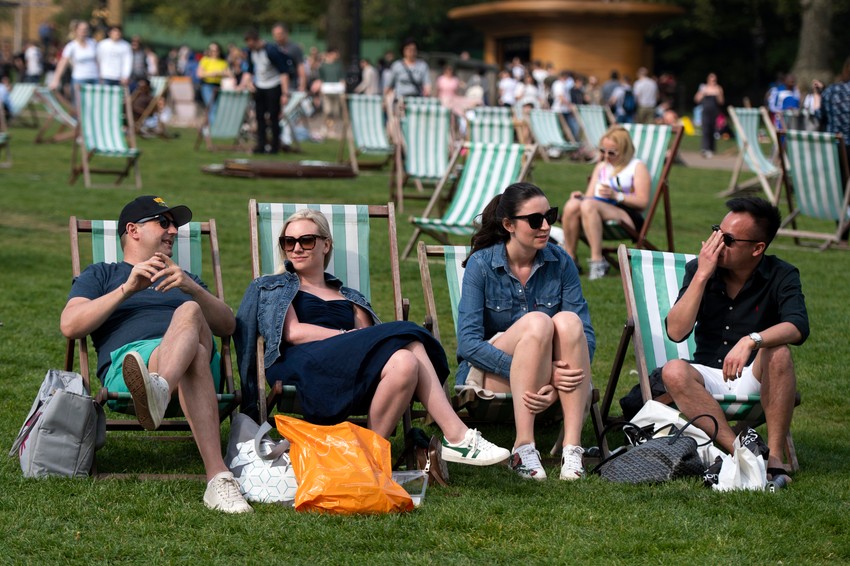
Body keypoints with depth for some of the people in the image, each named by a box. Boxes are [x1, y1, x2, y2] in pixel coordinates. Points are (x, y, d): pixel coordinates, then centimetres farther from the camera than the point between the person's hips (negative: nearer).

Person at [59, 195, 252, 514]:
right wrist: (128, 288, 0)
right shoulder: (100, 275, 31)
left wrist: (191, 288, 1)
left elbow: (227, 326, 21)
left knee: (189, 311, -35)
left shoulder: (185, 279, 42)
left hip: (198, 351, 2)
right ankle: (217, 478, -62)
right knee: (185, 354, -40)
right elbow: (70, 326, 9)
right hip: (127, 357, -2)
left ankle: (158, 391, -71)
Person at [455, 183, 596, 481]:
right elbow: (468, 342, -19)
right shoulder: (481, 264, -9)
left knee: (568, 321, -27)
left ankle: (572, 447, -35)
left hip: (553, 373, 3)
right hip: (489, 375, -3)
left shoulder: (560, 262, -2)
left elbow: (586, 335, -8)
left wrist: (555, 382, -28)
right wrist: (543, 372, -29)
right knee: (537, 322, -30)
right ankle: (523, 447, -35)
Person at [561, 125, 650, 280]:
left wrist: (616, 195, -17)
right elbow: (590, 195, 18)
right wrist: (581, 196, -6)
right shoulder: (601, 166, 27)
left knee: (588, 205, -35)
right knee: (572, 205, -28)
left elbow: (642, 202, -5)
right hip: (597, 214, 6)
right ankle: (569, 258, -20)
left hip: (628, 217, -5)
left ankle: (597, 260, -38)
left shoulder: (637, 167, 7)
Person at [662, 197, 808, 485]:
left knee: (777, 352, -33)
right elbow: (676, 332, -13)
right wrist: (702, 275, -19)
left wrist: (751, 341, -44)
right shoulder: (699, 270, -2)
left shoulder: (781, 276, -7)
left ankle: (775, 456, -30)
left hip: (757, 380, -1)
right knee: (674, 372, -30)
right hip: (709, 379, 2)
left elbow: (797, 328, -27)